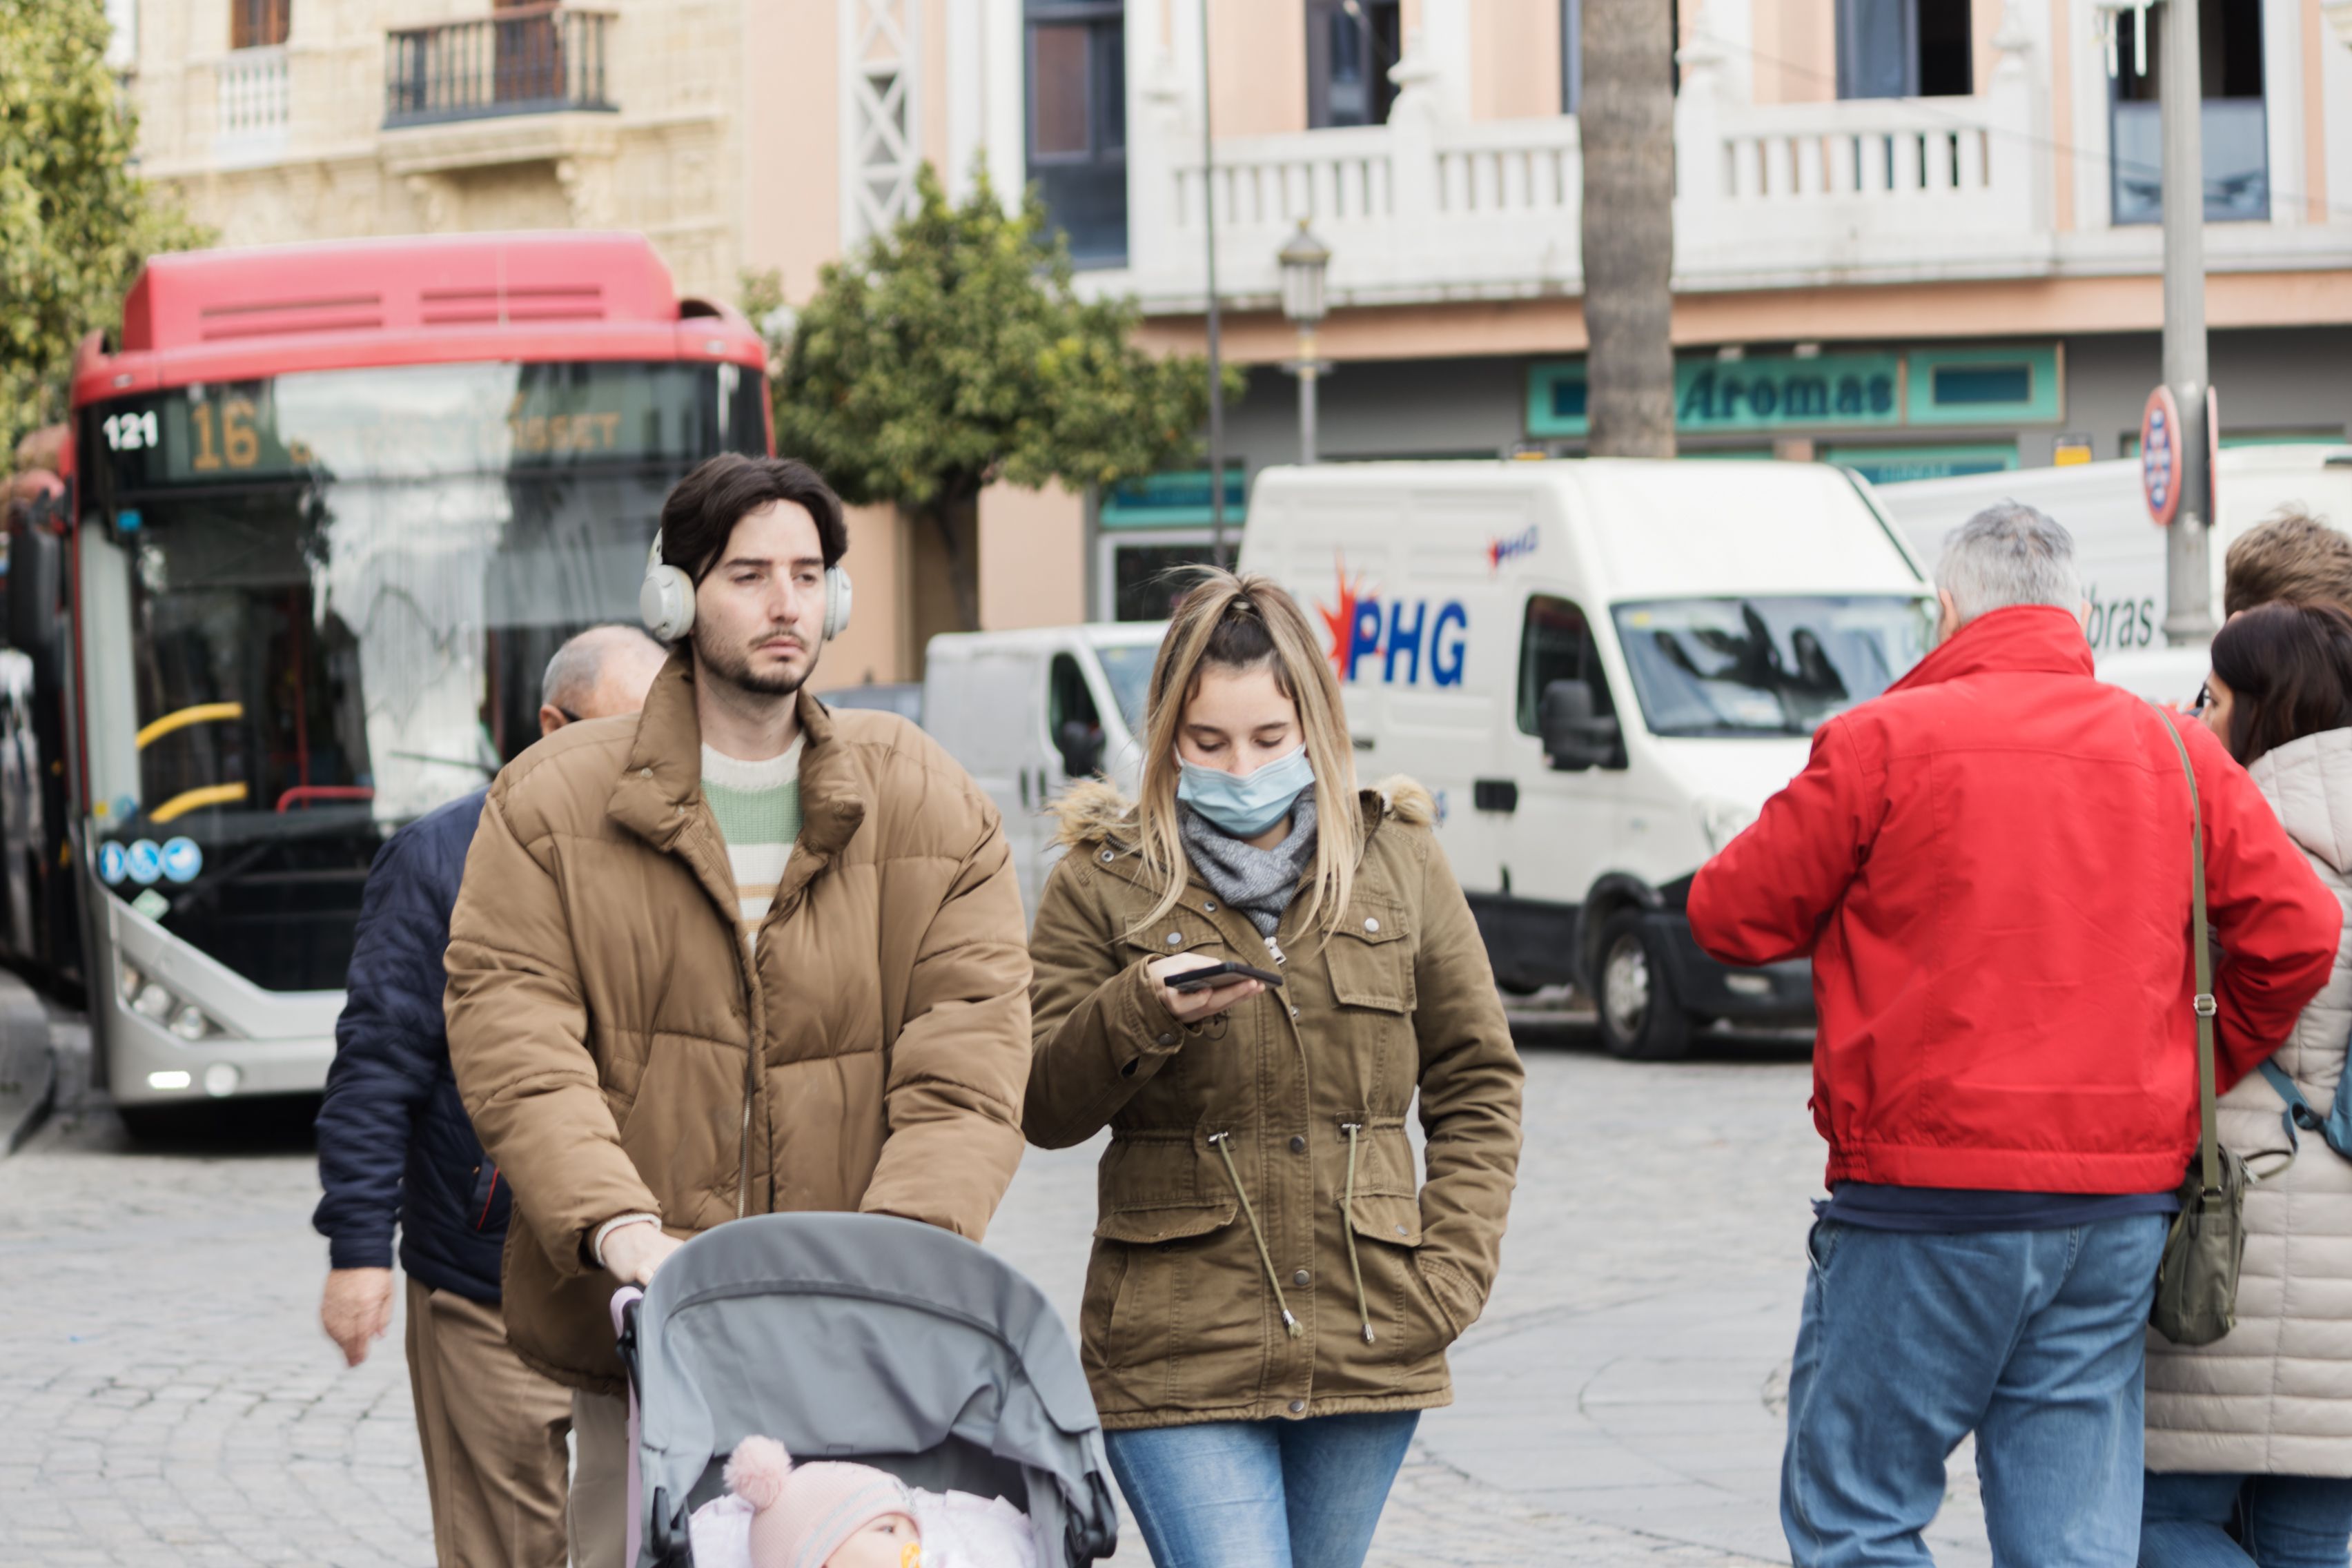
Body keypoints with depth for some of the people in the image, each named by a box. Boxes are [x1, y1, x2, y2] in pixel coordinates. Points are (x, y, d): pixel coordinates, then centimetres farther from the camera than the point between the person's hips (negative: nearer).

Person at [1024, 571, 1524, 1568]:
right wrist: (1143, 1012, -18)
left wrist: (1449, 1275, 2)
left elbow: (1477, 1086, 14)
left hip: (1365, 1352, 3)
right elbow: (1043, 1111, 0)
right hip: (1177, 1357, -3)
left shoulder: (1398, 862, 10)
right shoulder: (1104, 881, 3)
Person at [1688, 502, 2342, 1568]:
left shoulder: (1884, 741, -5)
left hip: (1928, 1200, -4)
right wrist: (2204, 1073, 18)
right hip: (2121, 1206, 4)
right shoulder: (2176, 753, 7)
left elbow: (1732, 918, 0)